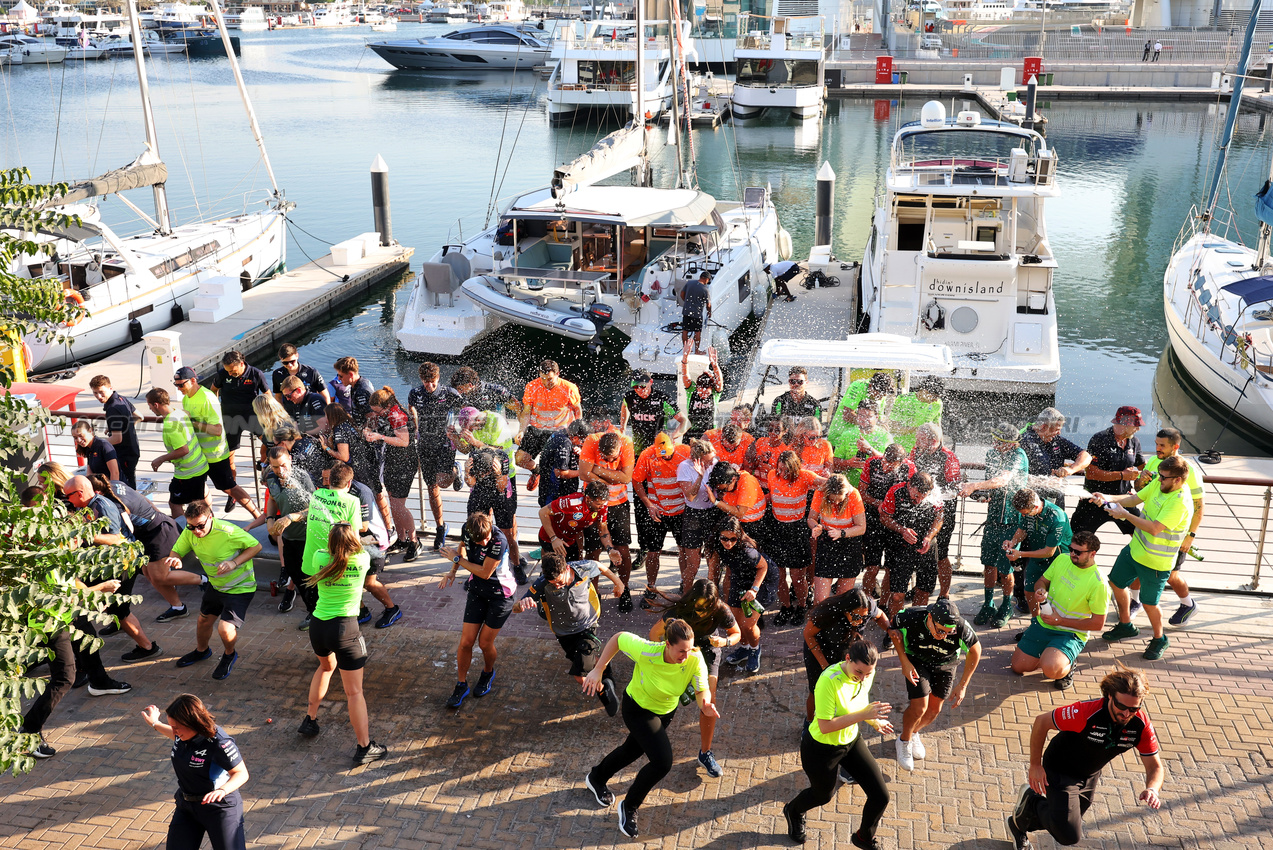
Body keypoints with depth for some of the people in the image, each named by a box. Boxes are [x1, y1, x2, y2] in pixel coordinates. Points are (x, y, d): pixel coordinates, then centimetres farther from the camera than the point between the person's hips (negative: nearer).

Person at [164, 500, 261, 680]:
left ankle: (230, 655, 17)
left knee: (225, 628, -18)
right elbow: (176, 551, -2)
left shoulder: (227, 532, -32)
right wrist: (175, 559, -27)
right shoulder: (189, 532, -15)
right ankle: (201, 651, 54)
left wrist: (234, 563, -33)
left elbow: (256, 546, -21)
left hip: (240, 587, -7)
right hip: (215, 584, 7)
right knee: (204, 620, 22)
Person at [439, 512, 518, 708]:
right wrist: (452, 571, 1)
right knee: (466, 641, 1)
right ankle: (461, 684, 19)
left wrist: (457, 558, -15)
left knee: (485, 643, 3)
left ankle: (488, 673, 35)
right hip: (477, 591, 5)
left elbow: (485, 572, -23)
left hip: (500, 594, -5)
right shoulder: (467, 530, -13)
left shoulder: (499, 541, -31)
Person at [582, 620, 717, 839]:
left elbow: (702, 691, -28)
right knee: (663, 761, -18)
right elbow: (618, 638, -22)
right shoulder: (646, 652, -37)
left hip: (666, 711, 5)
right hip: (638, 709, -5)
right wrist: (598, 670, -18)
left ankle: (597, 779, 59)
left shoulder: (695, 660, -31)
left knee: (633, 750, 27)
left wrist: (705, 705, -51)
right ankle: (629, 807, 9)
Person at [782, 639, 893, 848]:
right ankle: (793, 812, 58)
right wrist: (862, 715, -38)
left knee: (880, 796, 4)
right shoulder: (829, 681, -36)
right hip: (821, 749, -6)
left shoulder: (867, 675, -13)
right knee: (823, 795, 21)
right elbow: (825, 726, -34)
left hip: (852, 741, 6)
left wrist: (874, 721, -4)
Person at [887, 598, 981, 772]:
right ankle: (904, 741, 17)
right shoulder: (911, 618, -38)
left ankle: (914, 733, 37)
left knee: (934, 710, 5)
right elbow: (893, 628, -13)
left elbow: (975, 650, -14)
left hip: (945, 664, 2)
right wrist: (904, 662, -17)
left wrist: (963, 685, -11)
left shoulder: (961, 628, -36)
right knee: (919, 707, -13)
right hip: (916, 660, -2)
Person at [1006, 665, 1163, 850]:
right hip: (1059, 771, -6)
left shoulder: (1141, 724, -21)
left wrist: (1152, 789, -35)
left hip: (1090, 777, 6)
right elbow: (1041, 721, -24)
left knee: (1070, 825, 20)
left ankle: (1019, 825, 45)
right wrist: (1035, 765, -17)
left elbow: (1155, 767, -11)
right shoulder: (1086, 712, -36)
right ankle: (1031, 802, 13)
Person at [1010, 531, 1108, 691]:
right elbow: (1041, 581, 12)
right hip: (1043, 623, 6)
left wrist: (1060, 621, -17)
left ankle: (1068, 666, 3)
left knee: (1051, 669, -32)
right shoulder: (1062, 559, -3)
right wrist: (1040, 591, -14)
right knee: (1018, 667, 3)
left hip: (1070, 634, -6)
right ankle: (1050, 655, 28)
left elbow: (1098, 624, -16)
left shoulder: (1098, 584, -20)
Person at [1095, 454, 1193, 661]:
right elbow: (1134, 499, 3)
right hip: (1135, 548, 9)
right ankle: (1126, 626, 40)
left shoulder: (1180, 502, -29)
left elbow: (1155, 529, -32)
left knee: (1149, 602, 4)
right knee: (1116, 582, 20)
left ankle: (1159, 639, 31)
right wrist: (1108, 498, -13)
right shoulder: (1159, 483, -4)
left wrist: (1125, 515, -29)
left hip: (1155, 561, -8)